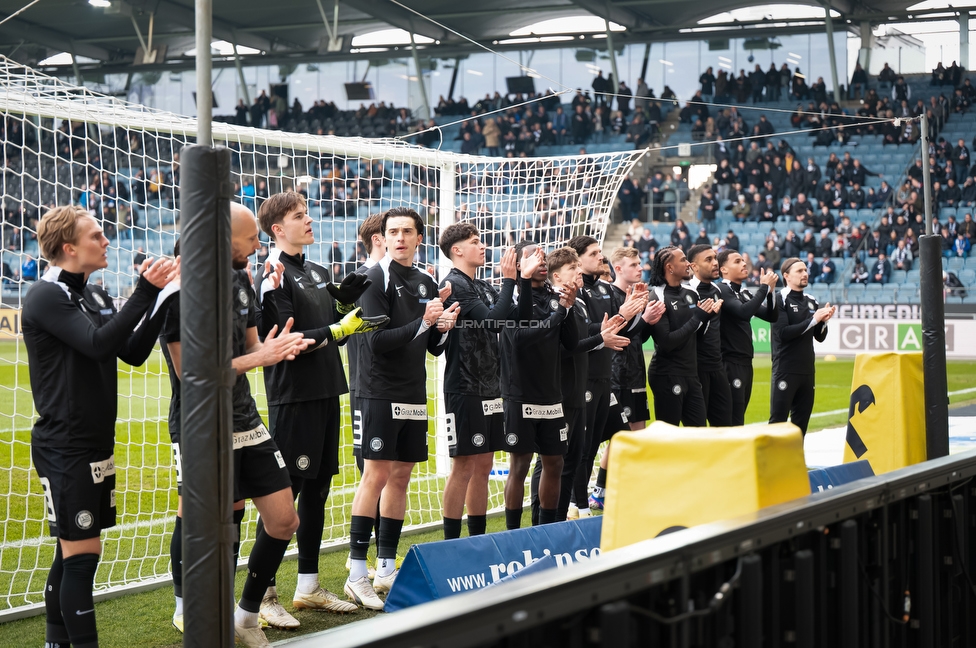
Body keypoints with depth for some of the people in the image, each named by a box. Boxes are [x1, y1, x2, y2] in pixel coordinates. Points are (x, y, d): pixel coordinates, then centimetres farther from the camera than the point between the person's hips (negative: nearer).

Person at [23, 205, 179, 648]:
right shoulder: (46, 297, -12)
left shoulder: (95, 296, 13)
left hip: (97, 442, 8)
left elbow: (133, 352, 10)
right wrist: (144, 292, -24)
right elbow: (98, 343, -24)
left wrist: (164, 298, 0)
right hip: (64, 446, -8)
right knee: (81, 552, -8)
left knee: (72, 553, 13)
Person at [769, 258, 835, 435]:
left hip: (807, 370, 6)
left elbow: (820, 337, 15)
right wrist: (813, 319, -17)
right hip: (785, 370, -6)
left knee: (801, 422, 9)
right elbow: (783, 333, -18)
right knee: (778, 421, -6)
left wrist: (824, 320, -5)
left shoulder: (811, 301, 12)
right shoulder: (780, 300, -7)